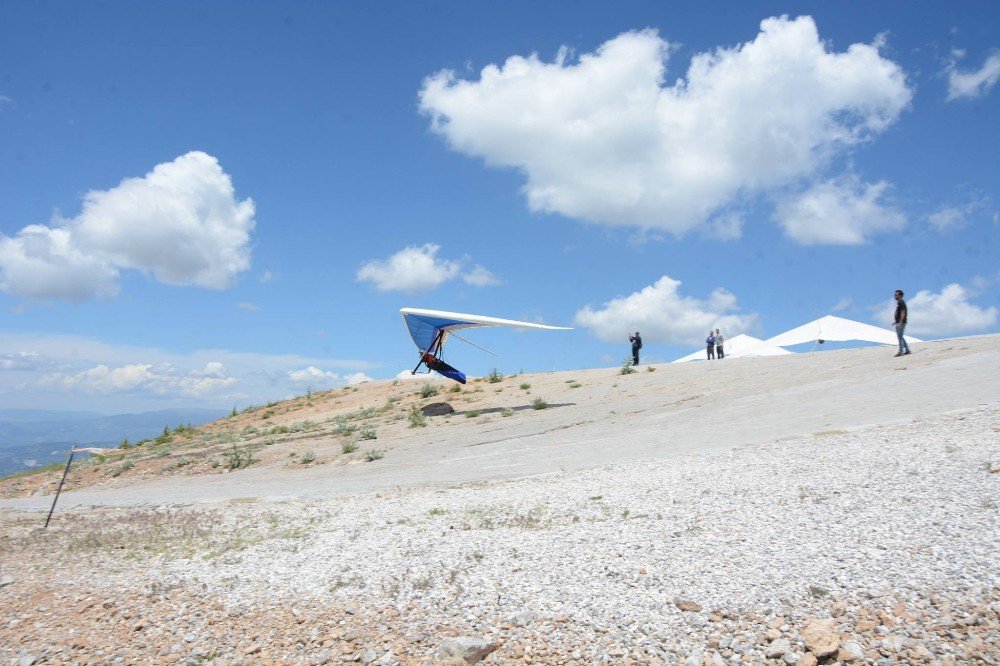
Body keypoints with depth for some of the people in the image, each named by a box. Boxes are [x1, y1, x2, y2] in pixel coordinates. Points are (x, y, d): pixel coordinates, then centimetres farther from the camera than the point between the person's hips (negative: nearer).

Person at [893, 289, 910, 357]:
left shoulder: (901, 303, -12)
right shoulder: (898, 303, 17)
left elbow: (903, 313, -19)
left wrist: (900, 322, -25)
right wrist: (896, 322, 21)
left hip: (901, 323, -10)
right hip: (898, 323, 10)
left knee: (900, 337, -8)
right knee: (900, 337, 13)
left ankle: (901, 352, -7)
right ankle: (907, 350, 19)